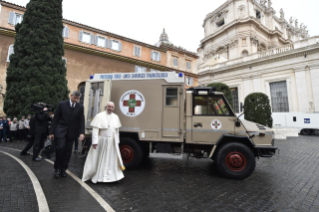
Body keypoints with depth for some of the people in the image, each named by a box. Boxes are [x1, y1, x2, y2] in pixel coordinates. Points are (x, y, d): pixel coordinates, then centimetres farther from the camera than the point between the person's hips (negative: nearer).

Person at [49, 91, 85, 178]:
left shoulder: (80, 107, 2)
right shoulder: (62, 104, -2)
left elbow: (81, 121, -2)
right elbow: (55, 118, -1)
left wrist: (81, 133, -15)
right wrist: (51, 132, -3)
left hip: (72, 132, 2)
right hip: (61, 131, -2)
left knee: (68, 151, 7)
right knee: (60, 148, -10)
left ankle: (63, 169, 23)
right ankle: (57, 168, 12)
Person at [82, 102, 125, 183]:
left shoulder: (116, 117, 5)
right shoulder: (99, 116, -9)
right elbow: (95, 130, -13)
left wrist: (117, 141, 9)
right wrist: (95, 142, -18)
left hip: (112, 142, 4)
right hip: (102, 141, -4)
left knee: (112, 159, 10)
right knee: (99, 159, 9)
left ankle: (111, 176, 24)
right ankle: (97, 176, 27)